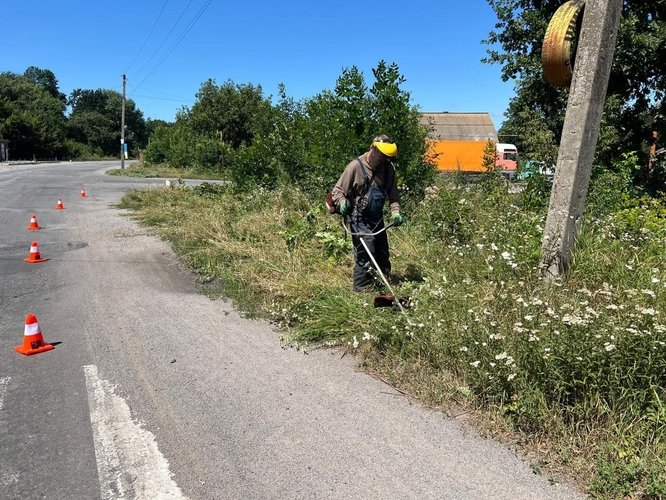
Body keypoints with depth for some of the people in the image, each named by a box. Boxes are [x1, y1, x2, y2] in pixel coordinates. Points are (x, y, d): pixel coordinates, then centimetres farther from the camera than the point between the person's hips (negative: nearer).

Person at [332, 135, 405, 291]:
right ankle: (362, 287, 3)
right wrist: (342, 202, -31)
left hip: (377, 218, 6)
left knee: (382, 252, 14)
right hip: (360, 218, -6)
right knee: (366, 253, -12)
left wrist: (395, 212, -9)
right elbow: (337, 190, -10)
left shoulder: (388, 168, 1)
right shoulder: (356, 166, -15)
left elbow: (393, 194, 7)